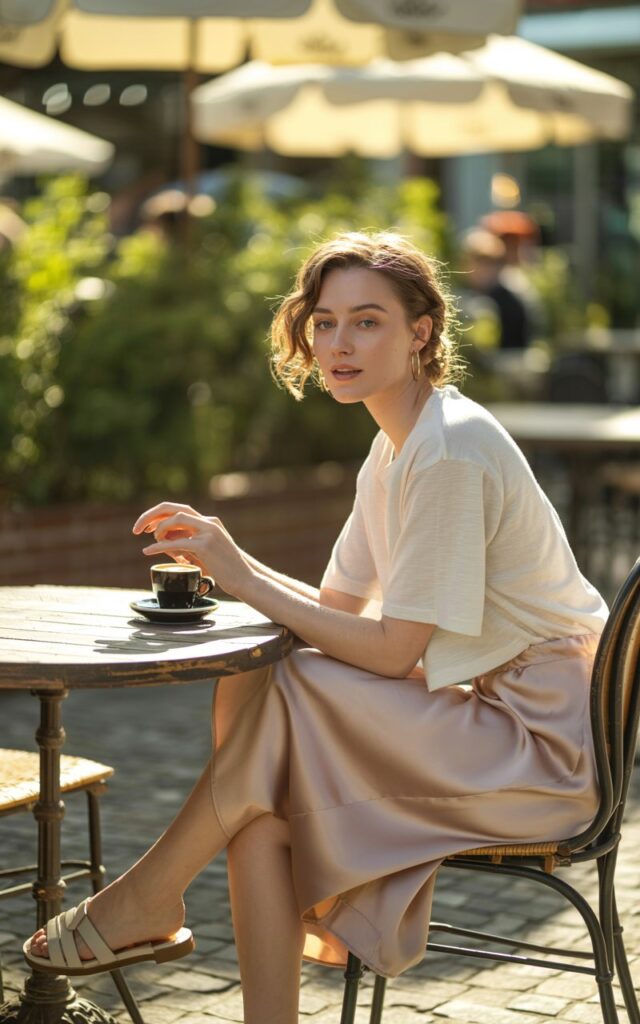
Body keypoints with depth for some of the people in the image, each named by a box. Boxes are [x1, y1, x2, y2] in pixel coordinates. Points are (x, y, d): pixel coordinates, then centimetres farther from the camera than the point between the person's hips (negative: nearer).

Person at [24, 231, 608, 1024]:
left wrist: (243, 577, -17)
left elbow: (393, 651, -21)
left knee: (292, 697, -20)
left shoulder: (451, 453, -20)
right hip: (482, 707, 9)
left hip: (542, 739, -9)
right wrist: (221, 559, -4)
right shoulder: (397, 446, 10)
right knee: (245, 688, -7)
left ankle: (144, 902, 0)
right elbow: (341, 608, 9)